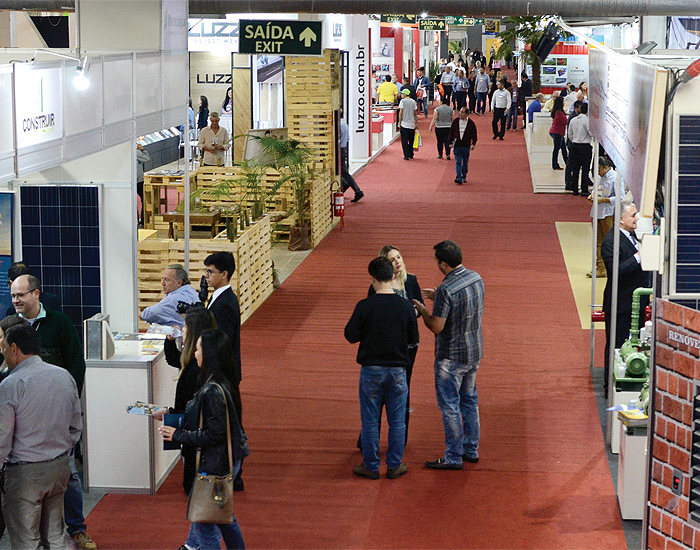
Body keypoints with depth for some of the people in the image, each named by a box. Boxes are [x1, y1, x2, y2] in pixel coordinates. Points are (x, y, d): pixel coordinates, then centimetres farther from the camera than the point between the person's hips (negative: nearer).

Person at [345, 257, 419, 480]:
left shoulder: (364, 306, -13)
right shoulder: (406, 307, -7)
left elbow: (351, 336, -5)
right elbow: (414, 339, 1)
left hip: (371, 370, -1)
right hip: (398, 370, 1)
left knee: (370, 421, 10)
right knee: (397, 421, 12)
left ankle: (371, 466, 18)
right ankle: (394, 466, 19)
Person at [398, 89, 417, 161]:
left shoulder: (403, 101, -7)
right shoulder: (413, 102, 7)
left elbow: (401, 112, -9)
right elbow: (415, 113, 9)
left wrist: (399, 122, -1)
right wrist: (415, 122, 15)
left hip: (404, 124, -4)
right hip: (412, 124, 4)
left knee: (404, 141, -1)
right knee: (411, 140, 14)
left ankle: (406, 156, -7)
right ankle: (411, 155, 20)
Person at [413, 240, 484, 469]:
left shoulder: (446, 290, -26)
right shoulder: (476, 278, 0)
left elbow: (437, 327, -22)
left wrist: (422, 310, -5)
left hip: (451, 357, -8)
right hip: (474, 351, 8)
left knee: (450, 406, 3)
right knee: (469, 400, 19)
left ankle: (453, 457, 10)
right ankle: (471, 449, 29)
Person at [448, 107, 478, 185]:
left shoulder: (471, 123, 0)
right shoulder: (455, 121, 3)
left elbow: (474, 134, 2)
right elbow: (451, 132, 8)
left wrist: (473, 143, -7)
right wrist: (451, 142, 4)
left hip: (466, 146, 0)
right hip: (457, 145, 0)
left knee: (465, 163, 10)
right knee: (458, 162, -8)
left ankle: (463, 177, 23)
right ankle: (458, 178, -13)